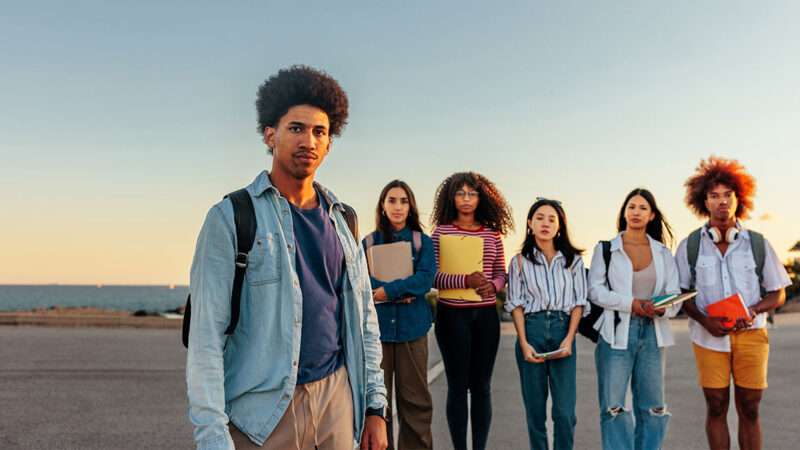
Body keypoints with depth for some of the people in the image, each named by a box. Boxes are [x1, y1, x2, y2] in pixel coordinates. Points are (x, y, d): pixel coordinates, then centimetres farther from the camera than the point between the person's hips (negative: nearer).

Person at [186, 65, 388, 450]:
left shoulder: (340, 220, 8)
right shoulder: (231, 217, -7)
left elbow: (363, 318, 12)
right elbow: (206, 335, -11)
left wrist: (375, 406, 7)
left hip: (337, 399, 5)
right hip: (262, 410, -4)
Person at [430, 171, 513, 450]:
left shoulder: (493, 233, 7)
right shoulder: (441, 232, -1)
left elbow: (501, 273, 12)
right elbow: (433, 277, -7)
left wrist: (493, 285, -10)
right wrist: (465, 280, -21)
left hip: (486, 314, 3)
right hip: (452, 314, -3)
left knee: (482, 386, 7)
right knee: (458, 385, 3)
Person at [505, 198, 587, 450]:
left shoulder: (573, 259, 6)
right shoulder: (520, 261, 5)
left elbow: (579, 302, 4)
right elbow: (516, 305, 3)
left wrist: (569, 339, -8)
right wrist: (524, 343, -7)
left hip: (563, 329, 0)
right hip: (531, 329, 0)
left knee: (564, 410, -3)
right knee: (534, 407, 5)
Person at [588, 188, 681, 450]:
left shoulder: (663, 253, 12)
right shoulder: (605, 249, 5)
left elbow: (674, 294, 5)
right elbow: (595, 290, -3)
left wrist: (663, 309, -18)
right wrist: (630, 303, -17)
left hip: (652, 333, 3)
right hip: (616, 332, -3)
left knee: (653, 408, 5)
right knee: (613, 407, -4)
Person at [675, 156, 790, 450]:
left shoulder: (757, 244, 1)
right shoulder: (690, 245, 0)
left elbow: (778, 294, 7)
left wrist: (754, 310, -14)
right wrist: (704, 320, -12)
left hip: (751, 335, 1)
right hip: (709, 335, 0)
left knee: (749, 411, 5)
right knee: (716, 408, 4)